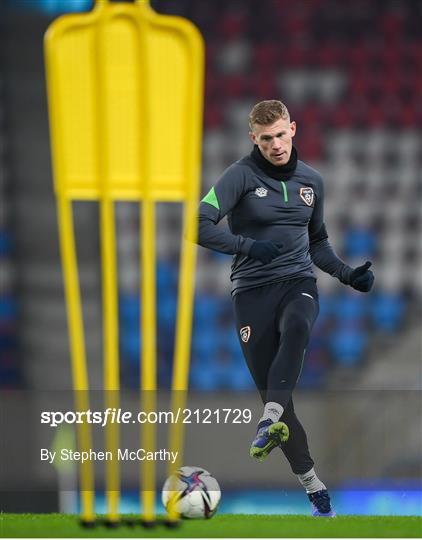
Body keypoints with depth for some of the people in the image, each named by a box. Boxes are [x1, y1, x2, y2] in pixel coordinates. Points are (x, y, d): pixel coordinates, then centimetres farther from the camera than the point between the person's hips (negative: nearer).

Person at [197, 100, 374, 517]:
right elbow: (201, 226, -12)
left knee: (296, 326, -36)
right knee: (270, 388, -5)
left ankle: (269, 423, -51)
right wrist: (248, 246, -21)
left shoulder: (311, 181, 13)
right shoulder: (241, 176, -2)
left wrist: (348, 275, 12)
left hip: (299, 283, 2)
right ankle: (313, 489, 3)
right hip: (253, 291, -2)